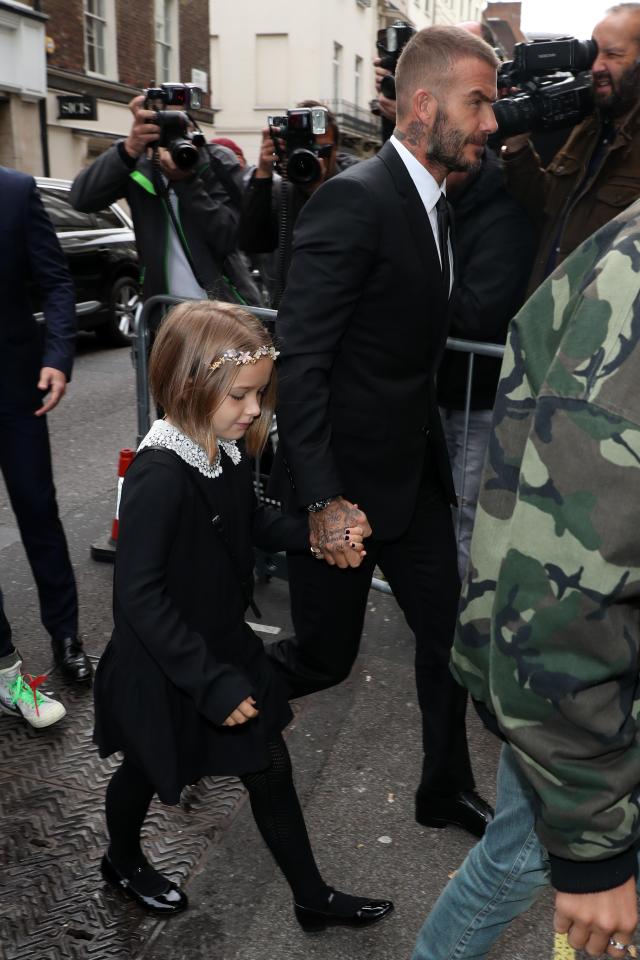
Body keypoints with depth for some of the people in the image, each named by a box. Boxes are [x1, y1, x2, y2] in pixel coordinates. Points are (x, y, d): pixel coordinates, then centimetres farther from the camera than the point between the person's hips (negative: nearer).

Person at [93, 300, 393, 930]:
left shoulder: (226, 449, -7)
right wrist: (212, 683, -26)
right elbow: (139, 597, -29)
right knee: (147, 770, 20)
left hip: (225, 645, 7)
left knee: (270, 768, 17)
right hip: (163, 669, -7)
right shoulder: (159, 476, -32)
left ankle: (311, 898, 40)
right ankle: (123, 862, 52)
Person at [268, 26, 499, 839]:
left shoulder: (433, 207, 9)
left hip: (413, 472, 8)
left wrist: (431, 450, 12)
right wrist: (323, 501, -26)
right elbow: (298, 361, -23)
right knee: (324, 655, 7)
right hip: (345, 483, -8)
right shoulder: (353, 200, -18)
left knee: (447, 634, 15)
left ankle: (446, 791, 36)